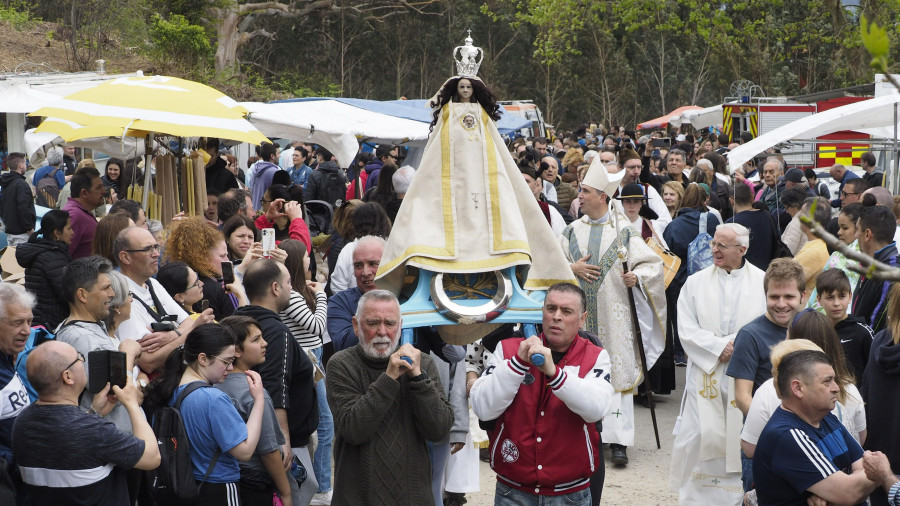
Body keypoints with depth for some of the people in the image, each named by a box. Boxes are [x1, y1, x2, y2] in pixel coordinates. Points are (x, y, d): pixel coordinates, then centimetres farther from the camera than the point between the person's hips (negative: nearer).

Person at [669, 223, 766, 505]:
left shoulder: (763, 282, 3)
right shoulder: (696, 283, 7)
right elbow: (686, 330, 0)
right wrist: (719, 348, -11)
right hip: (706, 373, 1)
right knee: (700, 436, -3)